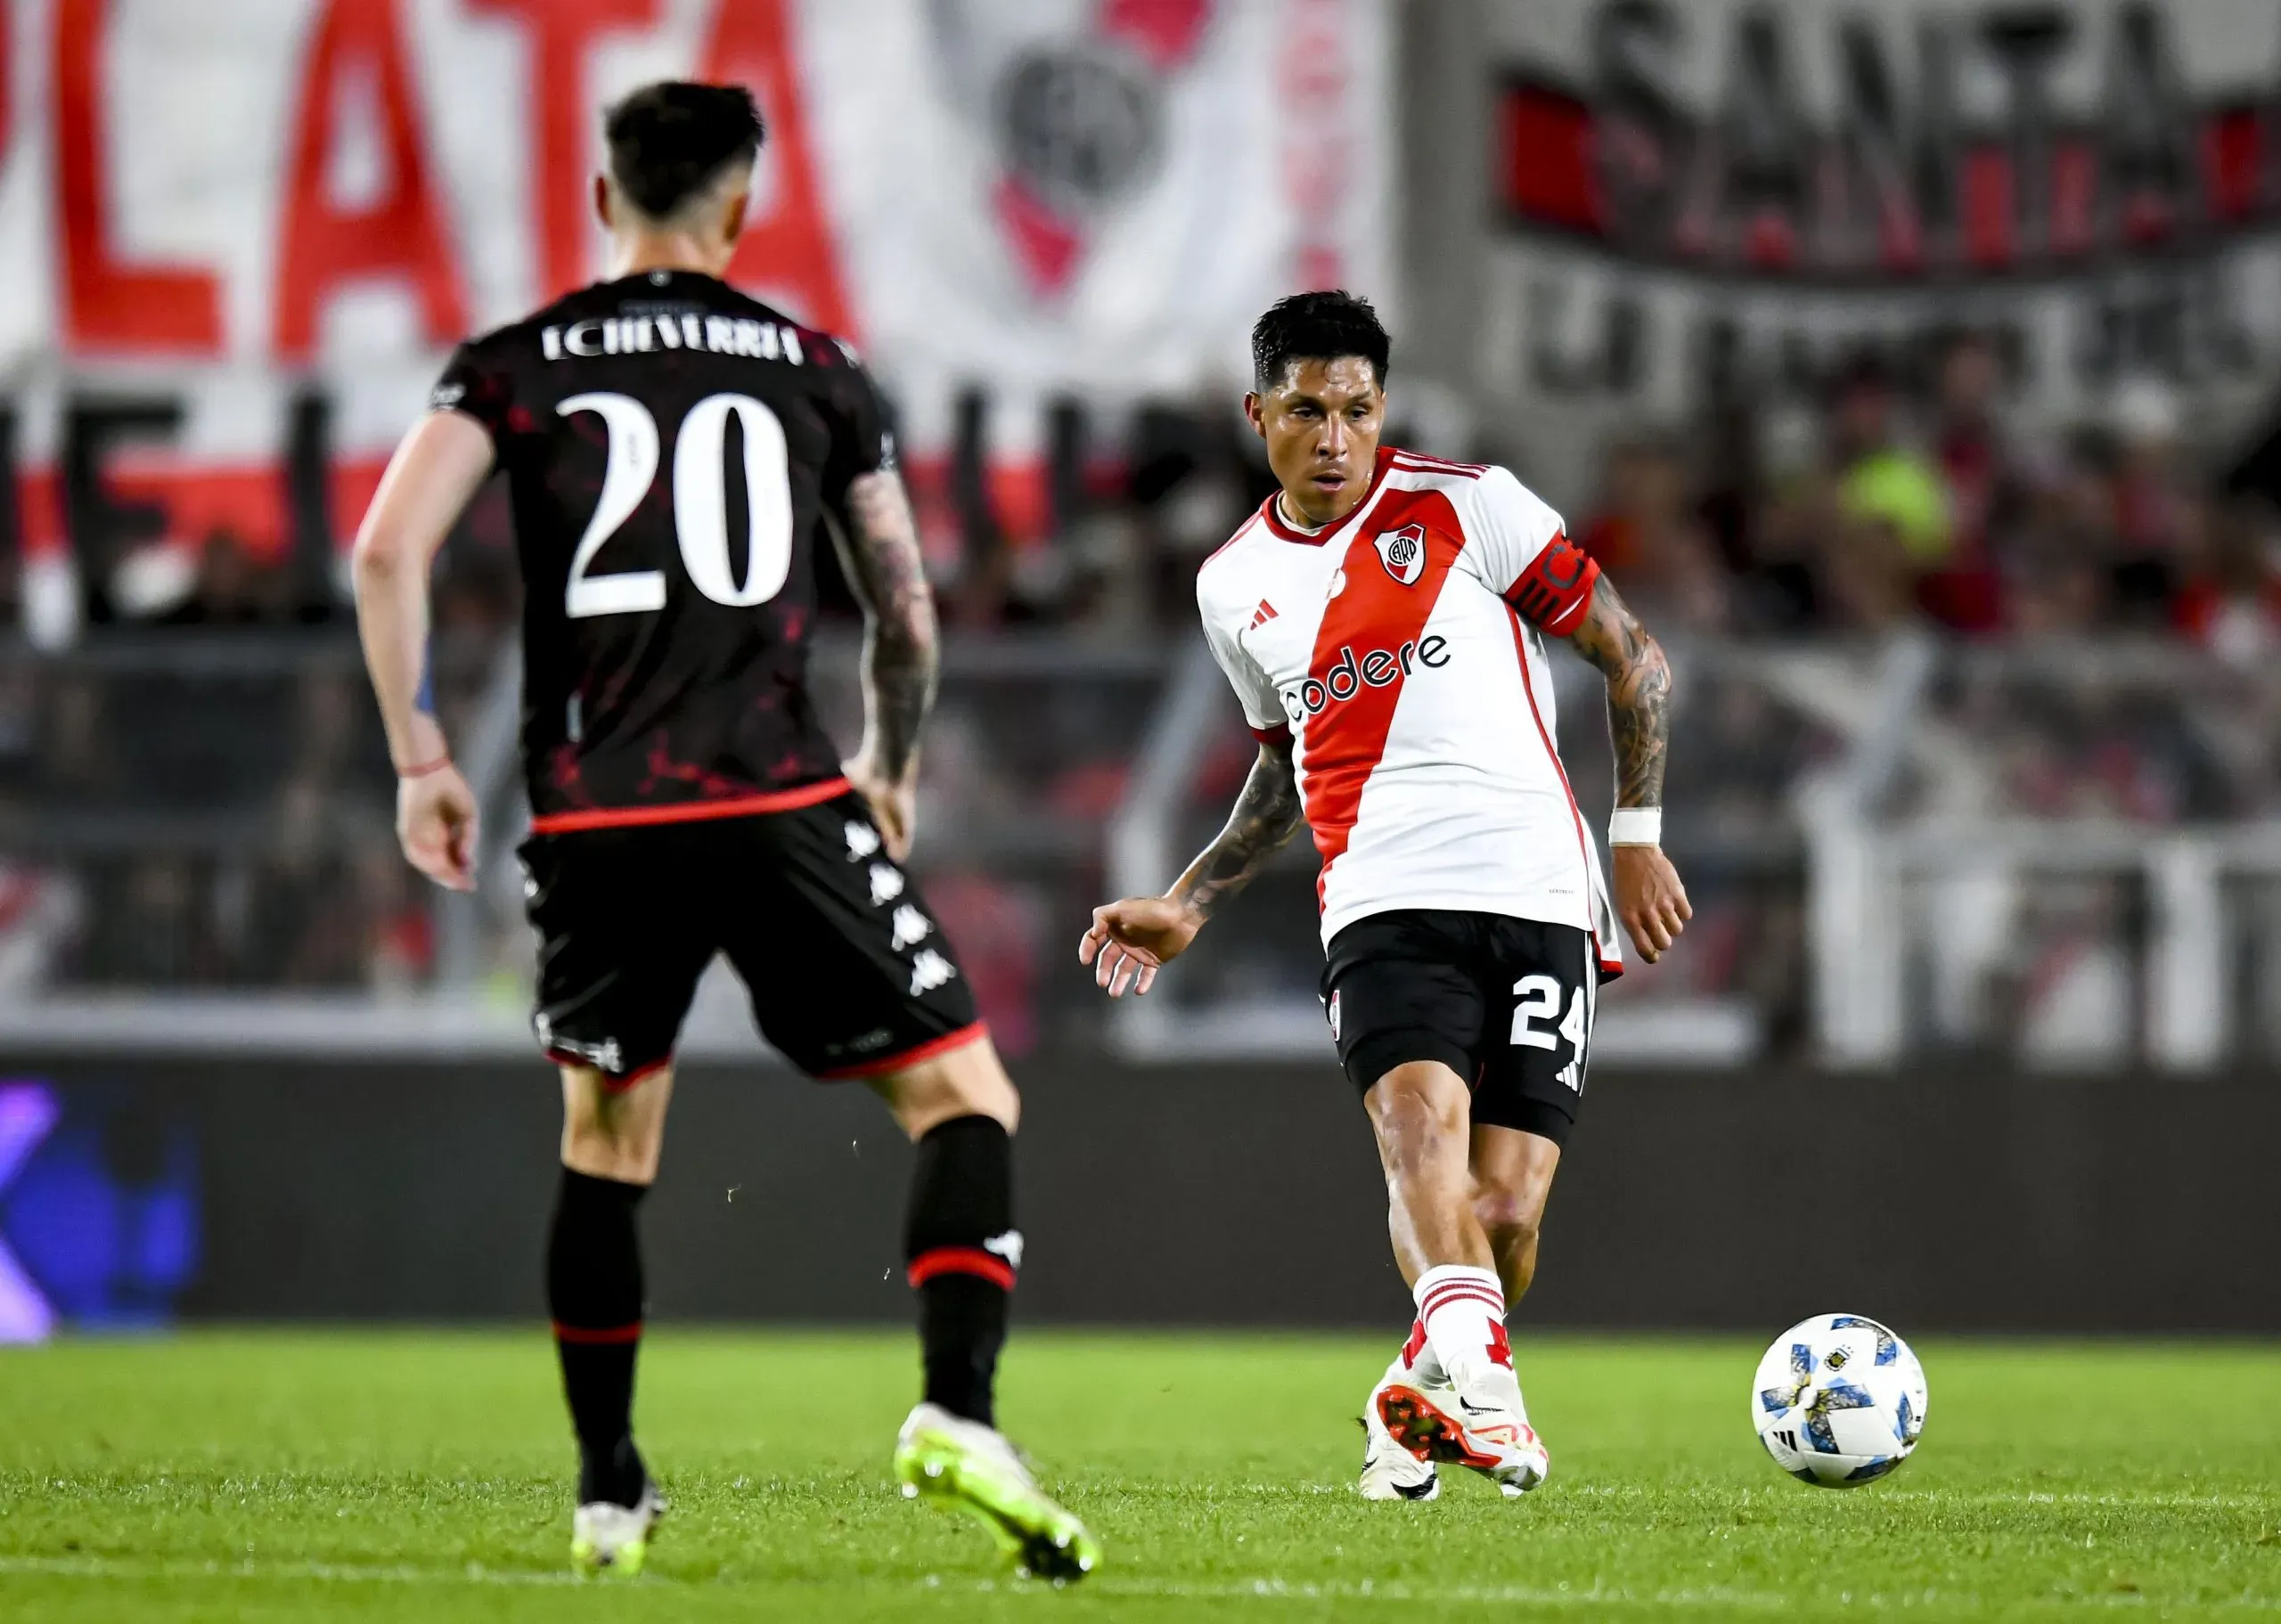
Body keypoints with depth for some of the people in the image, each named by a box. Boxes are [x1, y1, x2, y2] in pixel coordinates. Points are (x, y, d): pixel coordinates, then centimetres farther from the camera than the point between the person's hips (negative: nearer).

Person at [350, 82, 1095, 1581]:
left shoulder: (517, 368, 10)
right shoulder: (817, 372, 11)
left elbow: (390, 547, -4)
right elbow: (907, 620, 16)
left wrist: (420, 757, 4)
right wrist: (891, 774, 33)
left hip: (593, 820, 2)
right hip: (775, 802, -2)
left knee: (606, 1141, 21)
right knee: (965, 1099, 4)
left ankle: (609, 1495, 21)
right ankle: (959, 1411, -17)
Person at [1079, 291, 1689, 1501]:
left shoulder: (1467, 507, 3)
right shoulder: (1233, 585, 16)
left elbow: (1632, 657, 8)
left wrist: (1638, 837, 2)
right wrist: (1186, 907, 22)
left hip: (1539, 899, -1)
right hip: (1383, 910, 2)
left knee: (1506, 1209, -7)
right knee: (1421, 1125, -28)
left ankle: (1420, 1397, 21)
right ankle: (1470, 1369, -52)